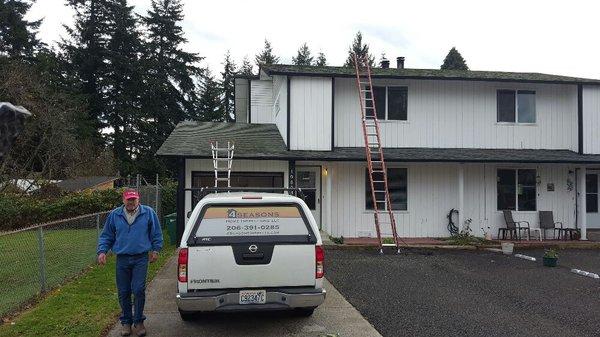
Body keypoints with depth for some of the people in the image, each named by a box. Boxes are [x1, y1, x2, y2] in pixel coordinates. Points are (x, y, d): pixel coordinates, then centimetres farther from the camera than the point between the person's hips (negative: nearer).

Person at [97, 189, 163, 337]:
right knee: (124, 293, 8)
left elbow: (156, 234, 9)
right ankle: (126, 321, 23)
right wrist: (102, 251, -1)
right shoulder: (114, 215, 5)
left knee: (139, 290, -6)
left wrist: (155, 250, 6)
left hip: (141, 259, -2)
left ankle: (138, 321, 10)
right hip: (122, 259, 2)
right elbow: (106, 236, 11)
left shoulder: (148, 213, 0)